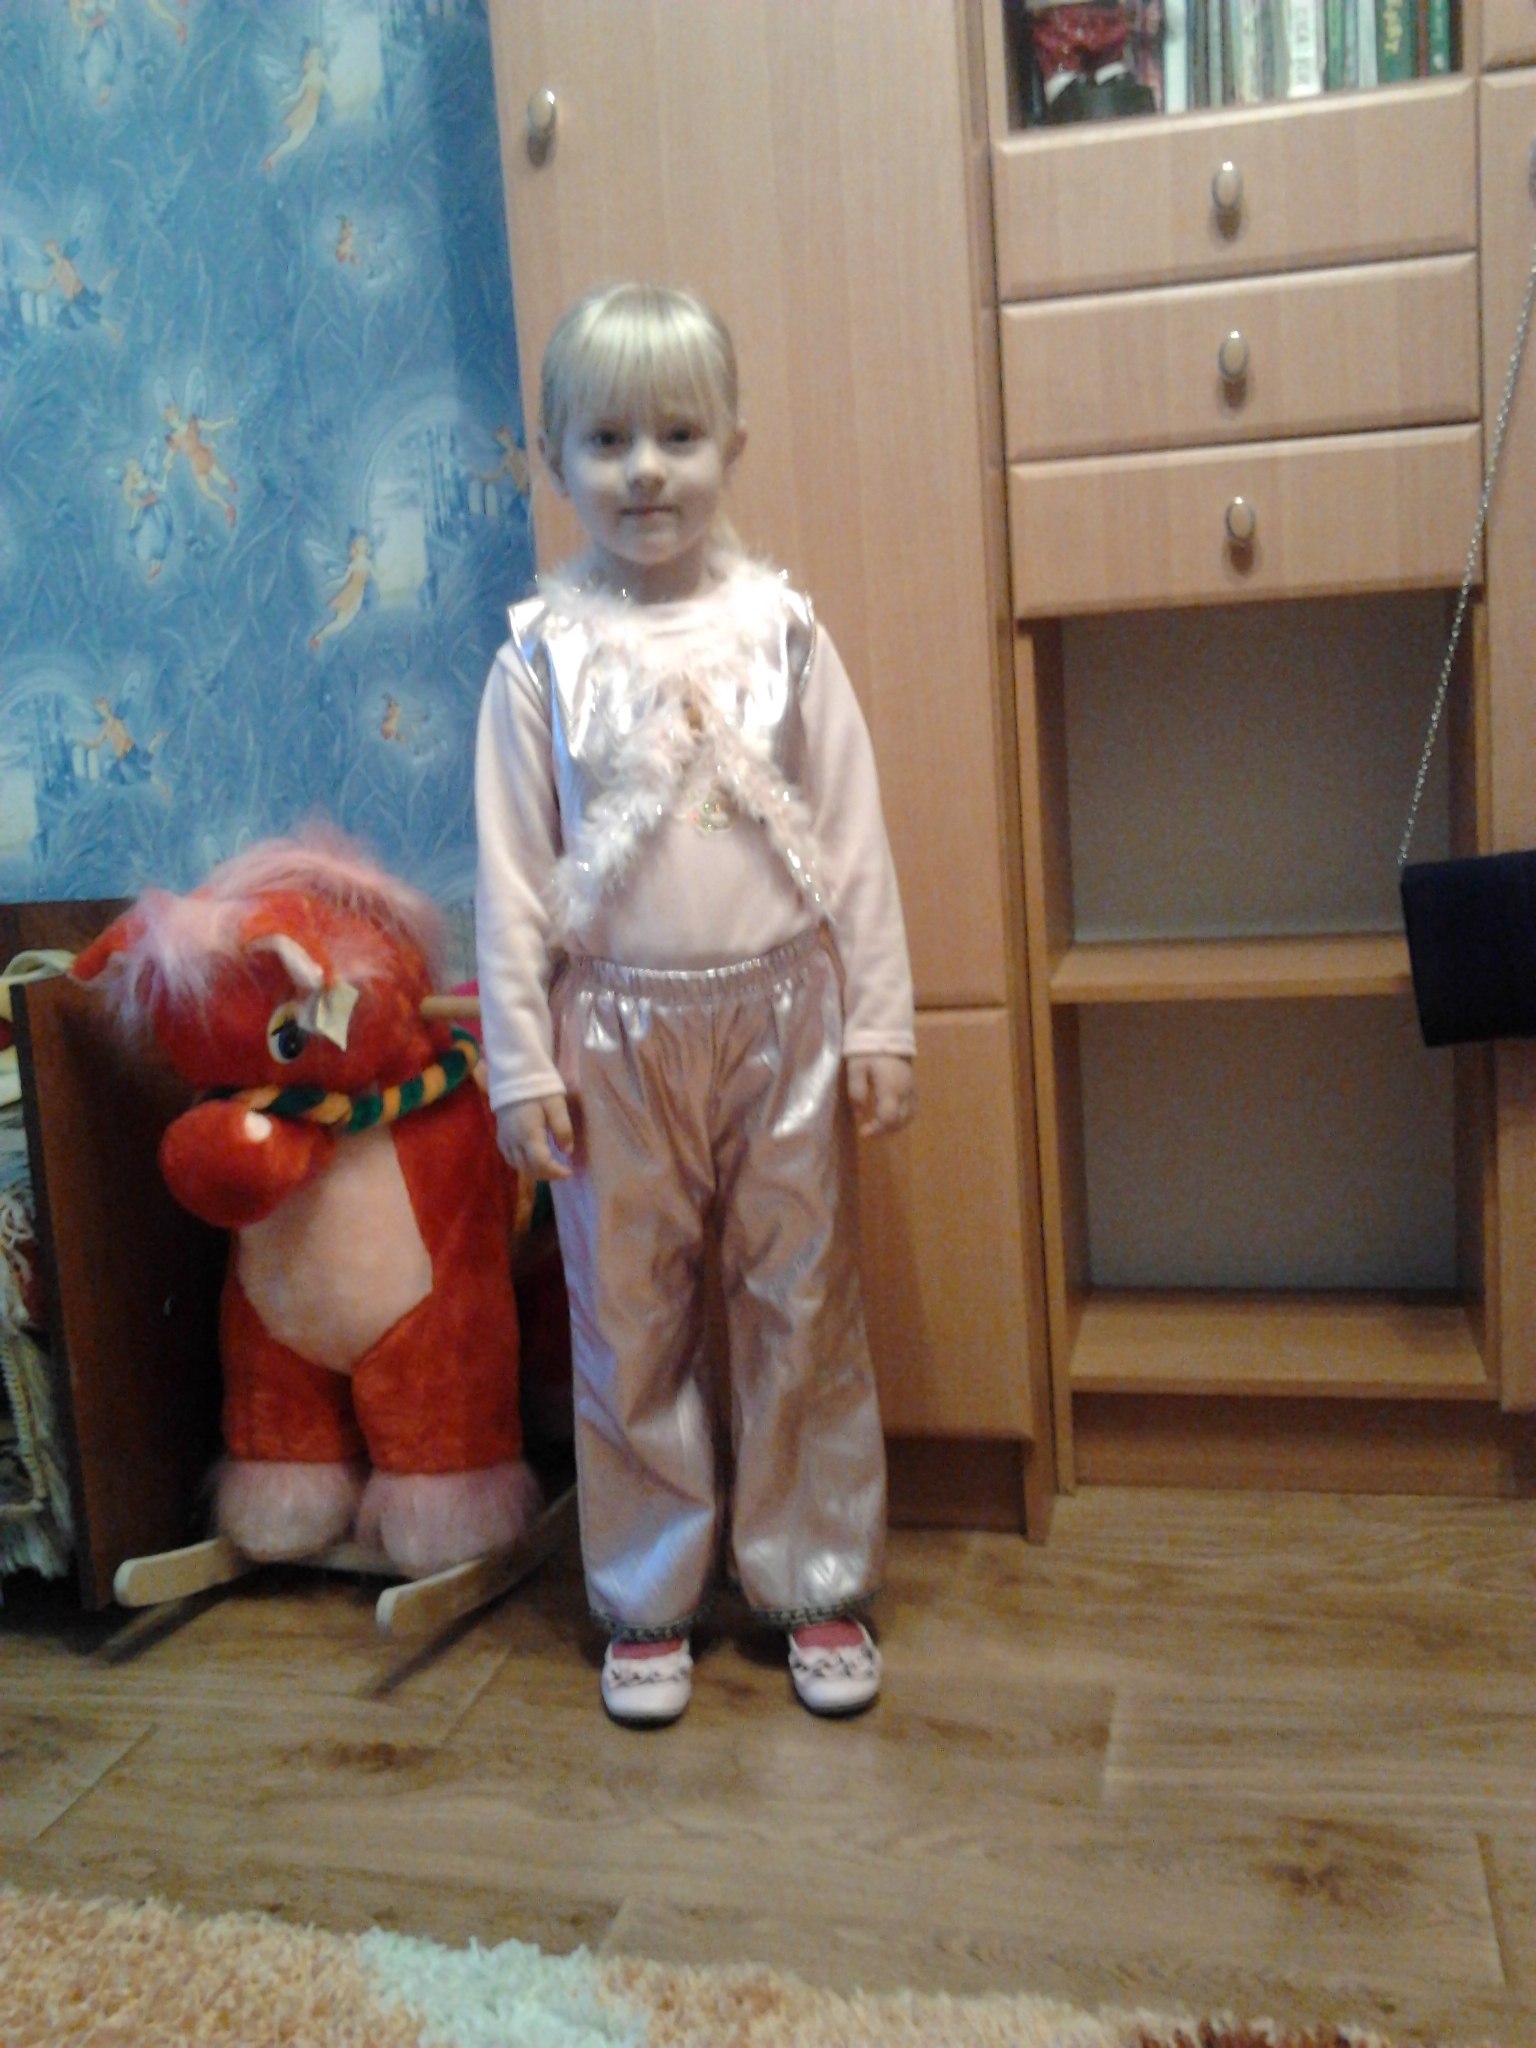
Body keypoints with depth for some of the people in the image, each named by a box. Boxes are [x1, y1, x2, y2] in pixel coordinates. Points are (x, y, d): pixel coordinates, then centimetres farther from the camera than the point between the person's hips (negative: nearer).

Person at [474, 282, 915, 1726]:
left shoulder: (779, 626, 0)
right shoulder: (541, 652, -2)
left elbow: (852, 835, 1)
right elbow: (511, 874, -1)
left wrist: (877, 1022, -1)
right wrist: (522, 1065, -4)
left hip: (779, 1016, 1)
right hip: (618, 1033, 0)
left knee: (803, 1312, 10)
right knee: (629, 1326, 10)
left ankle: (816, 1585, 27)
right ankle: (647, 1599, 27)